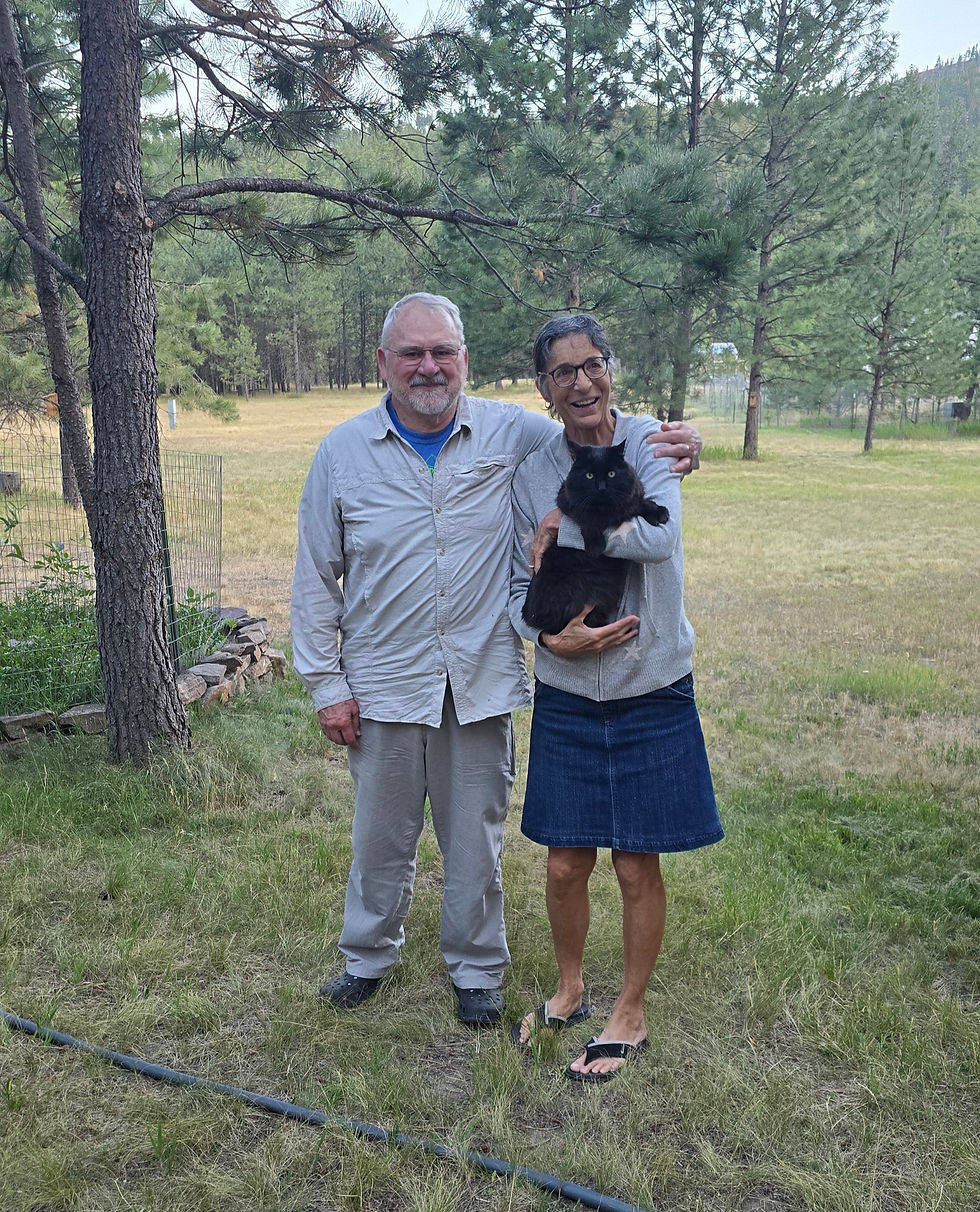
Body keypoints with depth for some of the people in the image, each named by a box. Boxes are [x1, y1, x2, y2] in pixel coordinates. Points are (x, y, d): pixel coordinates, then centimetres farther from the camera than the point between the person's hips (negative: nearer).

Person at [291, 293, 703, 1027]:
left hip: (481, 681, 0)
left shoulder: (514, 434, -3)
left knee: (476, 838, 13)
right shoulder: (343, 452, -2)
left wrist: (675, 450, -15)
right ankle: (369, 956, 39)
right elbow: (317, 576, 2)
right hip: (384, 683, 0)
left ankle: (478, 970, 34)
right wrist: (325, 682, 0)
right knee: (382, 834, 15)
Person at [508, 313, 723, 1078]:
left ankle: (630, 1015, 30)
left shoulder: (649, 442, -7)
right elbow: (522, 590, 3)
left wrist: (563, 525, -17)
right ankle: (570, 992, 38)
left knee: (638, 867, 8)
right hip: (567, 698, 3)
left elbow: (659, 535, -26)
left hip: (652, 696, -2)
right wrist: (553, 636, -16)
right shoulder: (533, 473, 1)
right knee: (566, 864, 11)